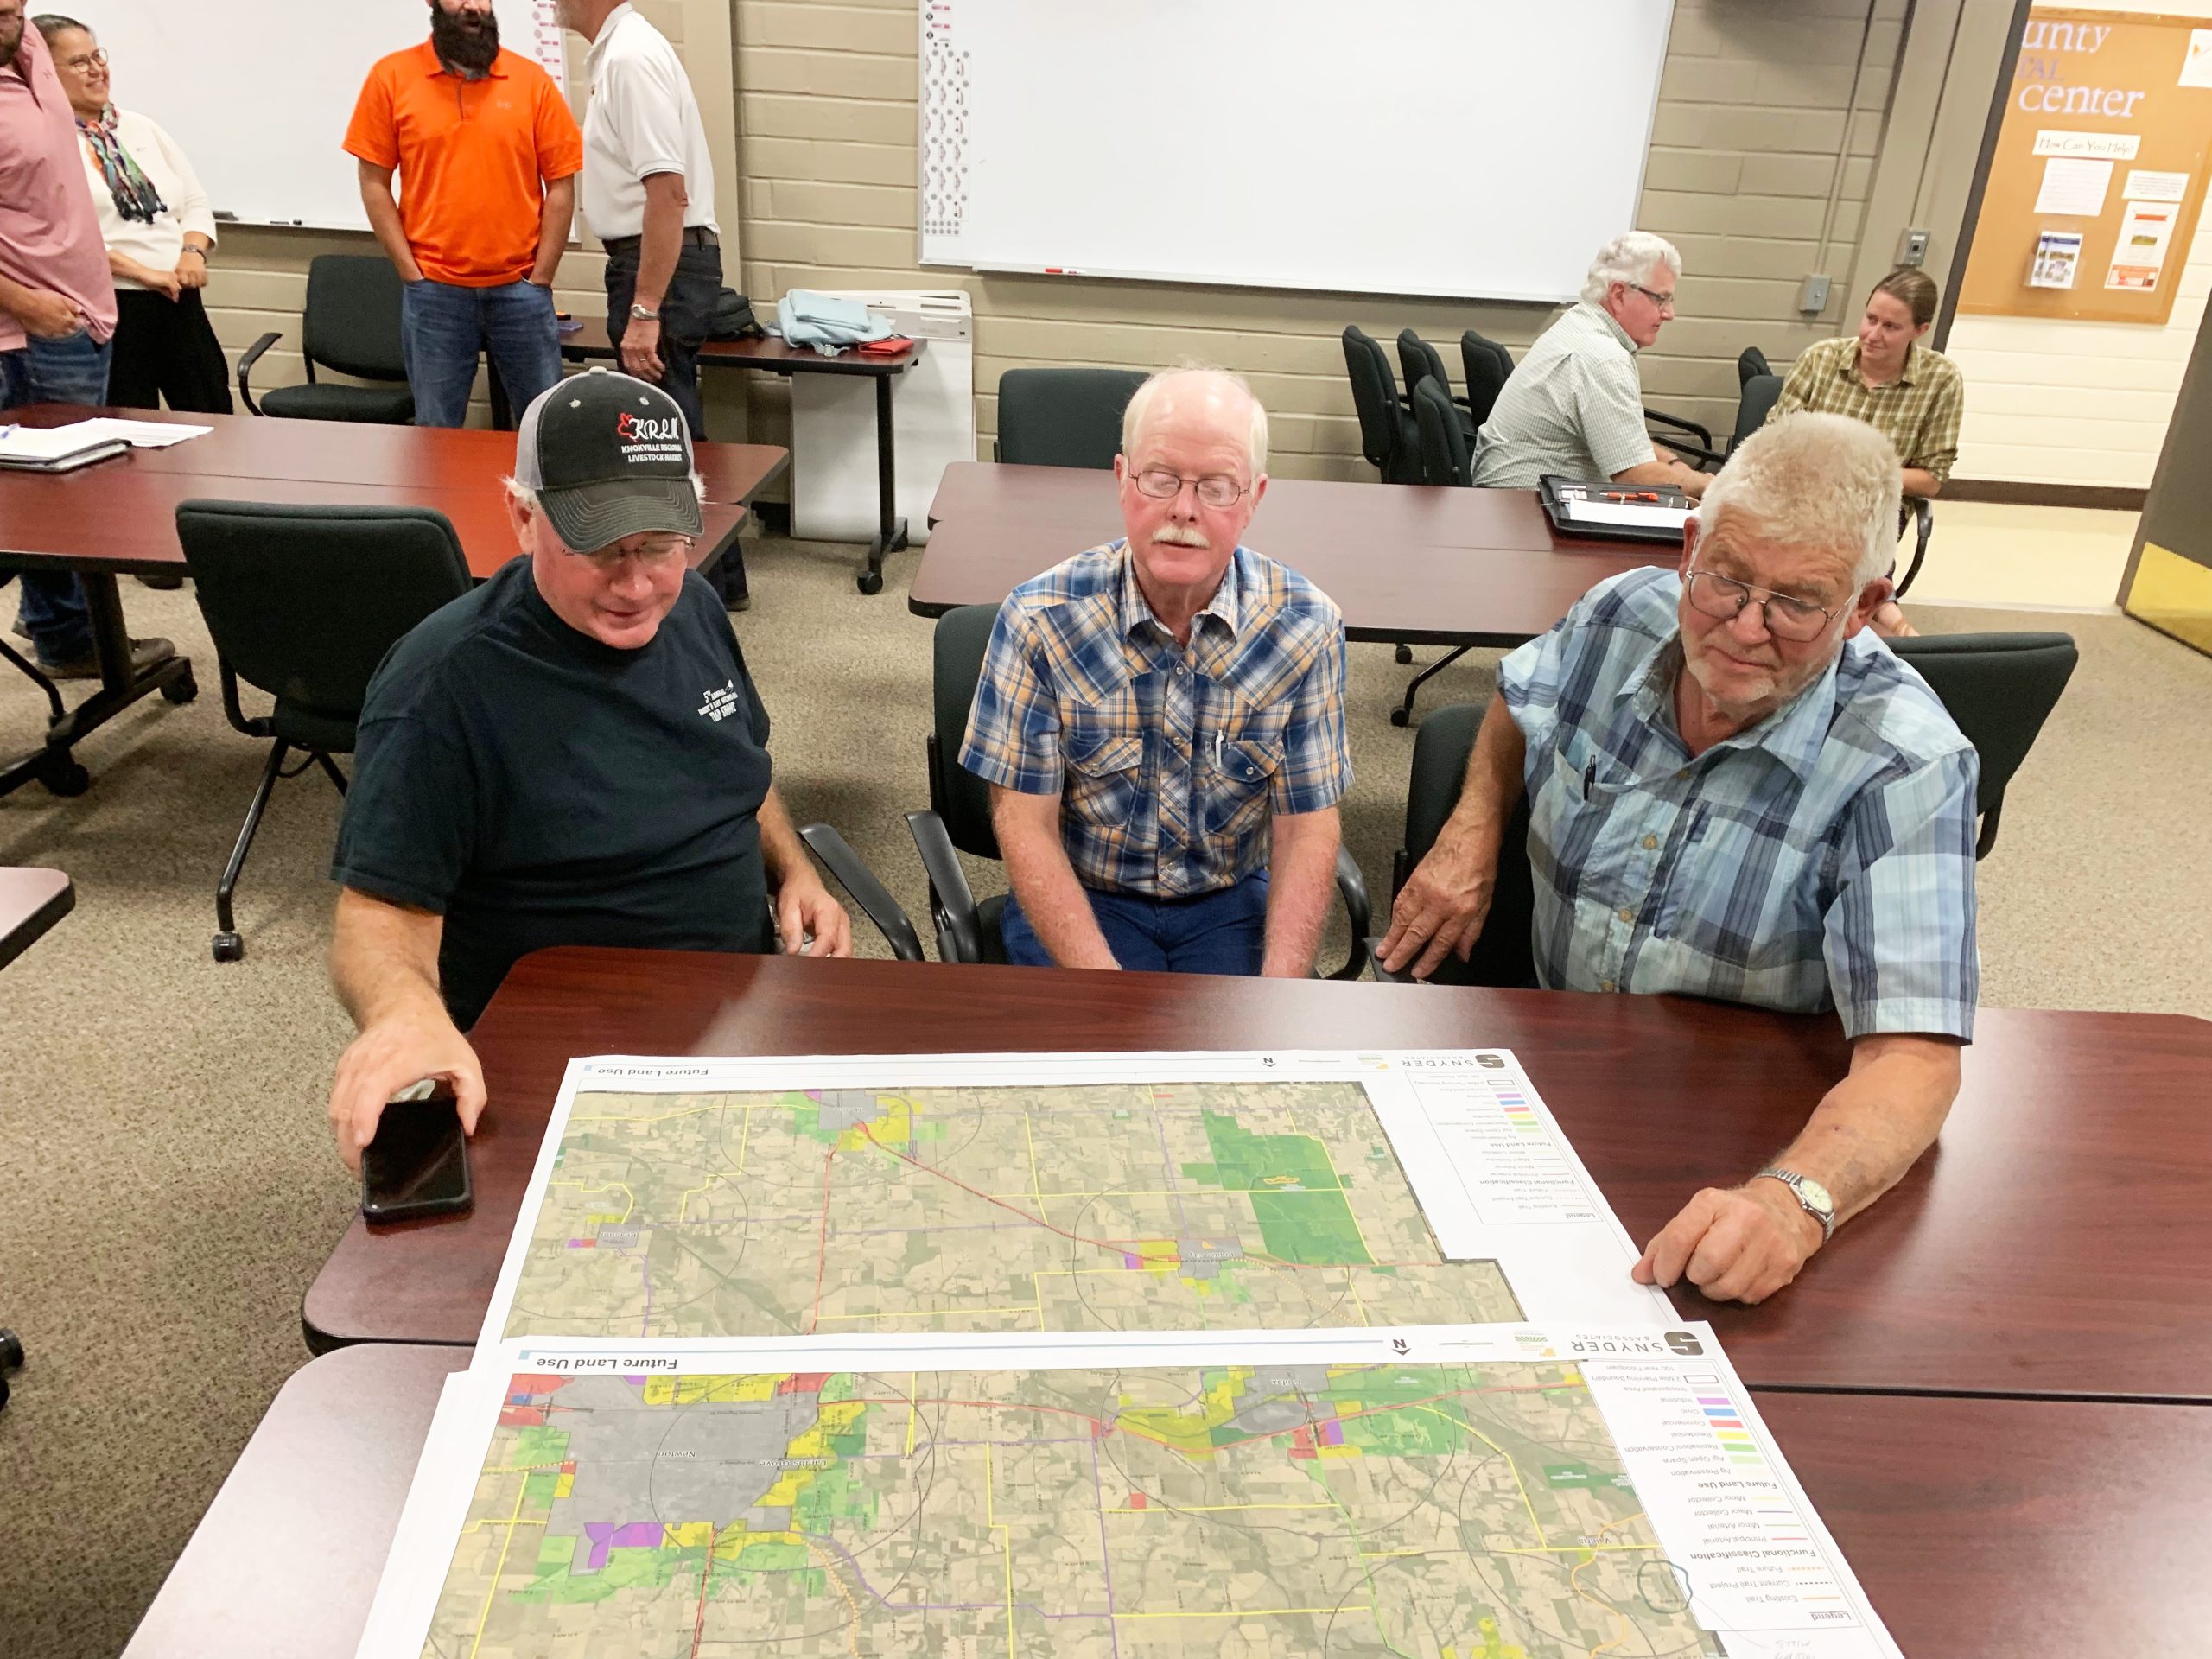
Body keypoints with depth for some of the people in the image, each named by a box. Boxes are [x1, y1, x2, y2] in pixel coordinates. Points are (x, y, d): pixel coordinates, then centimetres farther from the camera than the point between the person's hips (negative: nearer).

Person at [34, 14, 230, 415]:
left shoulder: (141, 127, 17)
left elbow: (196, 202, 17)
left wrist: (194, 252, -3)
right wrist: (142, 272, -19)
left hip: (179, 300, 6)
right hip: (108, 308, -6)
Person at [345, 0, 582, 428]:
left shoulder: (533, 81, 2)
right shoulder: (392, 76, 2)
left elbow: (561, 185, 2)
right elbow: (374, 182, 3)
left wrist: (541, 278, -3)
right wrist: (411, 273, -4)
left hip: (520, 289, 0)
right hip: (433, 292, 0)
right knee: (436, 434, 7)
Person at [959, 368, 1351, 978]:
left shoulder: (1306, 626, -9)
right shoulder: (1038, 619, -14)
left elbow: (1306, 832, -6)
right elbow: (1026, 828, -12)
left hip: (1230, 902, 2)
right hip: (1078, 898, -1)